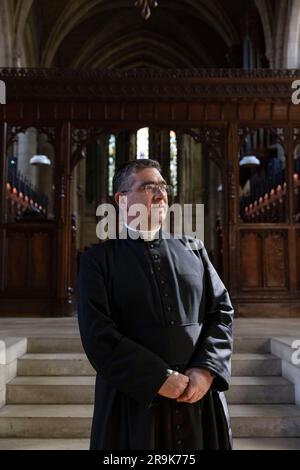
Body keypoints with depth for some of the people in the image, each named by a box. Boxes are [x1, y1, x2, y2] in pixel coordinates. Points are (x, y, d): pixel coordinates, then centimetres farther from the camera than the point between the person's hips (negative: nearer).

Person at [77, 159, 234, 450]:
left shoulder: (192, 248, 9)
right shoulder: (98, 259, -2)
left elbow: (221, 309, 4)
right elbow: (97, 334, -11)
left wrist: (206, 370, -11)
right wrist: (160, 379, -15)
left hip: (199, 396, 3)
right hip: (134, 400, -3)